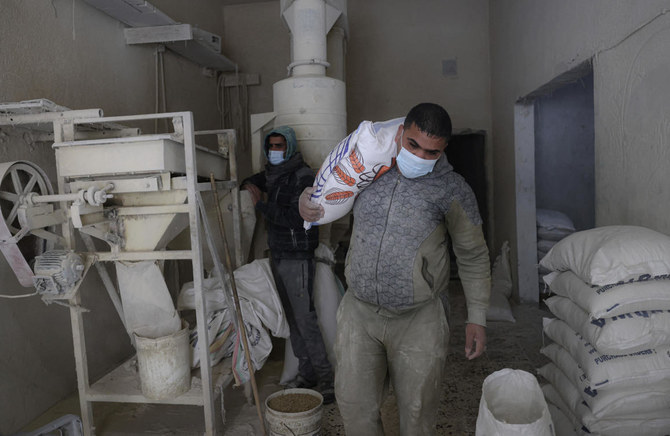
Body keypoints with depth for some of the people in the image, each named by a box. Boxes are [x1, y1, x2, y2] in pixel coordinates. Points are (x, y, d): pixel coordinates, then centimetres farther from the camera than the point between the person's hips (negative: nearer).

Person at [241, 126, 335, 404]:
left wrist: (260, 204, -16)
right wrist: (248, 184, 12)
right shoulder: (271, 175, 12)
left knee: (304, 319, -8)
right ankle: (306, 373, 24)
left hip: (297, 258, -8)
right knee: (292, 318, 12)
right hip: (277, 256, 8)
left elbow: (295, 218, -22)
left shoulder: (303, 177, -13)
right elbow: (254, 181, 34)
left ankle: (326, 379, 3)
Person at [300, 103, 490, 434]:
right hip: (359, 311, 3)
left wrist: (477, 319, 0)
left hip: (419, 320, -2)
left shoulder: (452, 190, -9)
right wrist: (305, 200, -4)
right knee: (354, 405, 10)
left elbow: (473, 257, 1)